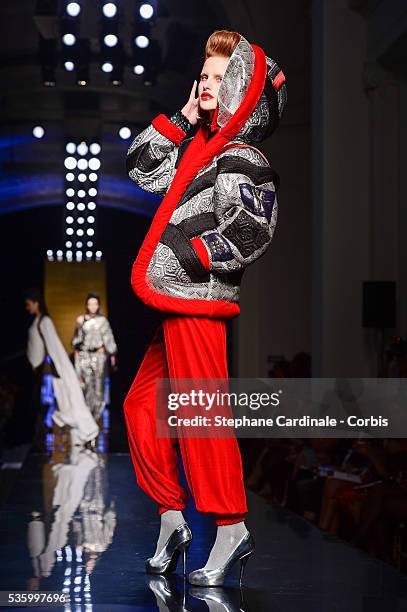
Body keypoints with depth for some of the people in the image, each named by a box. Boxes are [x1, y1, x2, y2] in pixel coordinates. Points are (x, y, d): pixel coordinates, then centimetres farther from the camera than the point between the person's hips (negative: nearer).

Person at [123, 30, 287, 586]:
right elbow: (142, 166, 26)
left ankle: (232, 530, -1)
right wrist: (181, 119, 16)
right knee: (141, 405, 13)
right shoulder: (199, 149, 17)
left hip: (200, 303, -10)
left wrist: (184, 256, -17)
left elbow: (250, 235, -21)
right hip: (177, 305, 10)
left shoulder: (241, 161, -10)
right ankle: (172, 519, 21)